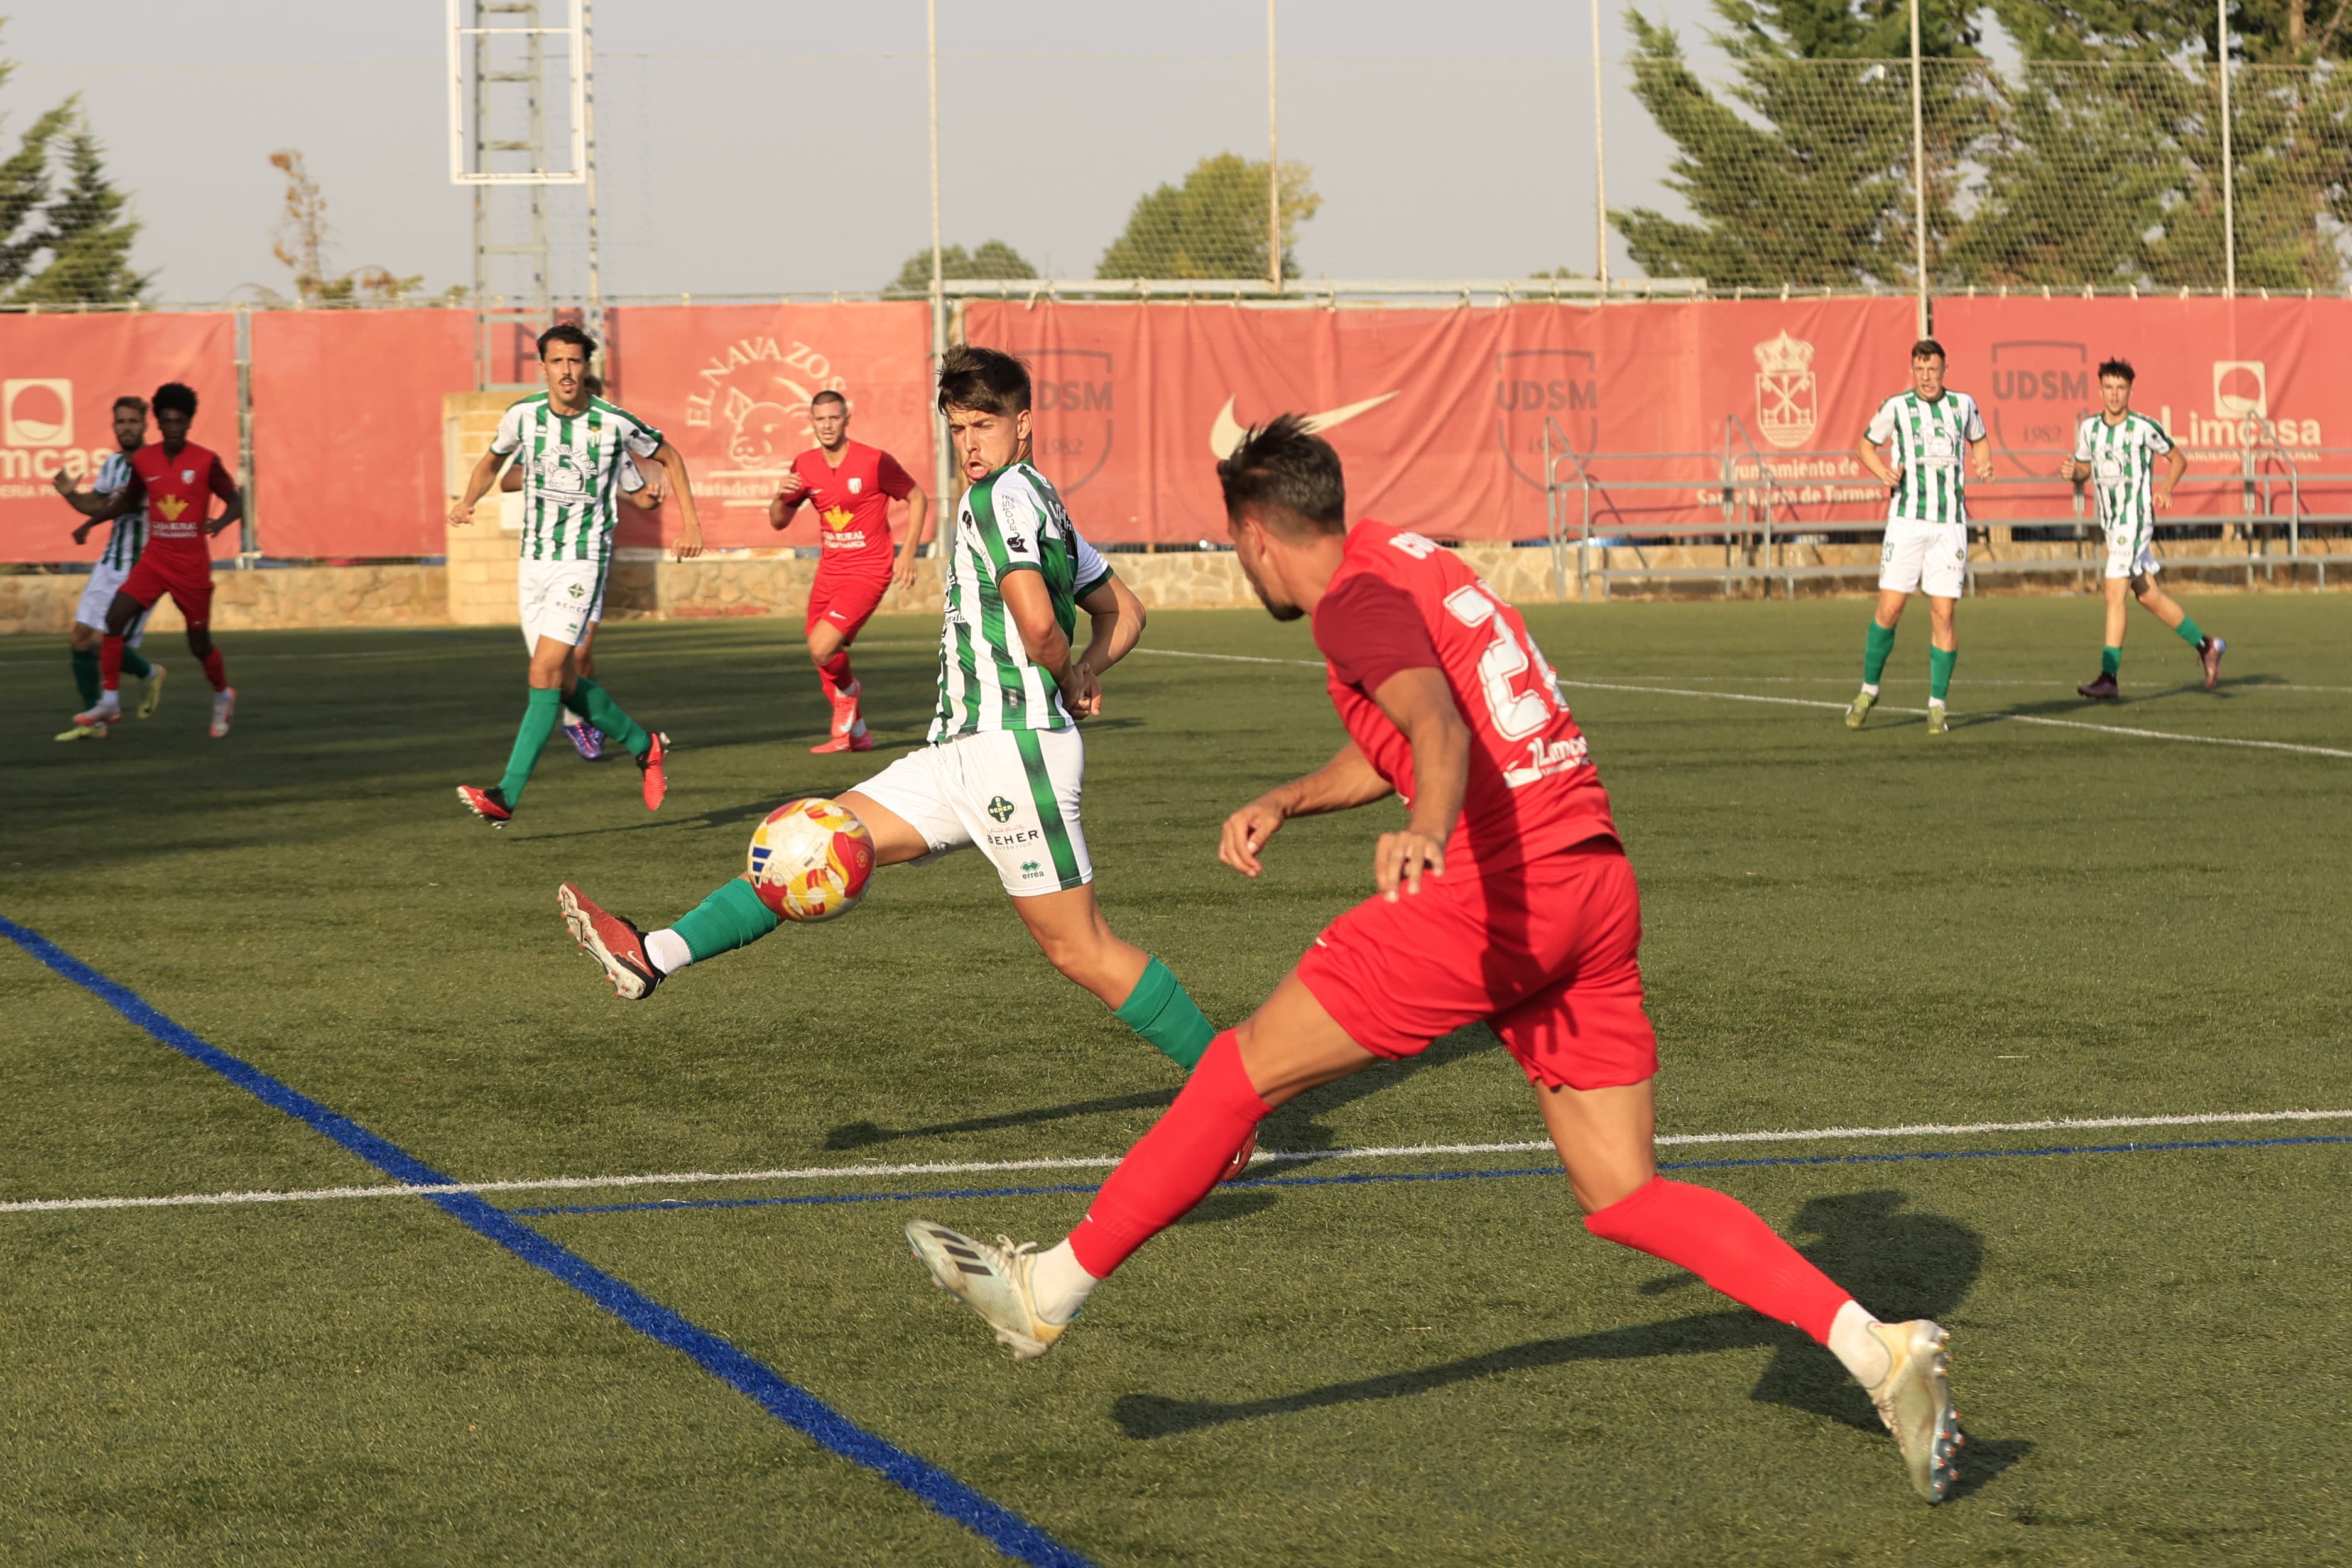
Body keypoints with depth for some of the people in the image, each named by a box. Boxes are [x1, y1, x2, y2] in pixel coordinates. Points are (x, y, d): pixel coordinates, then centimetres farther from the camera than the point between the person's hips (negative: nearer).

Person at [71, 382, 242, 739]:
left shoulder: (205, 462, -10)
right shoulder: (143, 461, 1)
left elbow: (236, 502, -4)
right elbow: (129, 501, 19)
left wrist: (219, 522, -25)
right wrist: (91, 520, 10)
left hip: (192, 565, -3)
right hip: (154, 559, 3)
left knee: (199, 642, 5)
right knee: (115, 618, -15)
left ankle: (223, 696, 34)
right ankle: (110, 702, -9)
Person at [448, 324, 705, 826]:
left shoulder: (616, 423, -9)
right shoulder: (524, 416, -1)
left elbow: (669, 457, 9)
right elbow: (491, 462, 19)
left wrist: (690, 518, 3)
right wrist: (467, 501, 0)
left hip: (584, 562, -5)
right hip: (534, 561, 5)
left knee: (545, 673, -16)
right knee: (564, 684, 6)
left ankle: (507, 797, -19)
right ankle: (644, 746, 30)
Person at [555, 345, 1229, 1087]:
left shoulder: (1000, 496, -10)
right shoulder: (1043, 504, 19)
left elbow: (1037, 622, -23)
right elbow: (1124, 611, 27)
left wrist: (1066, 684, -4)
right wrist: (1086, 671, 12)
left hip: (1012, 747, -10)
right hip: (961, 752, 10)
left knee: (1082, 950, -6)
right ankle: (656, 955, 0)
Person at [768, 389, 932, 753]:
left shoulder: (875, 462, -13)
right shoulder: (805, 466, 3)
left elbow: (918, 499, -2)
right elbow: (778, 522, 10)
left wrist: (908, 553, -8)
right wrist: (781, 497, -13)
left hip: (867, 573, -6)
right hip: (830, 570, 6)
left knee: (822, 648, -19)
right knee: (824, 660, 9)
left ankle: (848, 692, 14)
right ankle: (853, 734, 28)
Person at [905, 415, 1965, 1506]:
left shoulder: (1356, 601, -7)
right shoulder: (1409, 558, 22)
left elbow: (1441, 729, -27)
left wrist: (1424, 832, -44)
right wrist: (1284, 804, 25)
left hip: (1495, 888, -9)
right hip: (1595, 886, 9)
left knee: (1248, 1068, 5)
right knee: (1625, 1201, 7)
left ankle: (1052, 1290, 13)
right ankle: (1879, 1352, -7)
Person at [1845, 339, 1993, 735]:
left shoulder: (1963, 404, 5)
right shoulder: (1896, 407, -1)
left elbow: (1979, 440, 23)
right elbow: (1867, 445, 12)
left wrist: (1984, 463, 2)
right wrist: (1883, 472, -7)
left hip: (1950, 524, 1)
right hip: (1906, 520, -1)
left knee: (1943, 614, -3)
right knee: (1889, 609, -6)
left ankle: (1938, 704, 6)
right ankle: (1869, 690, 13)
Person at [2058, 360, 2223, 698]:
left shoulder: (2144, 428, -9)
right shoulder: (2089, 429, 6)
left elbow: (2178, 459, 4)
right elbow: (2084, 469, 19)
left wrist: (2166, 488, -13)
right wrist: (2073, 472, -5)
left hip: (2135, 520, -7)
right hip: (2109, 522, 7)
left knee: (2115, 593, -14)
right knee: (2149, 596, 12)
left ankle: (2109, 678, -14)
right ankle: (2206, 646, 27)